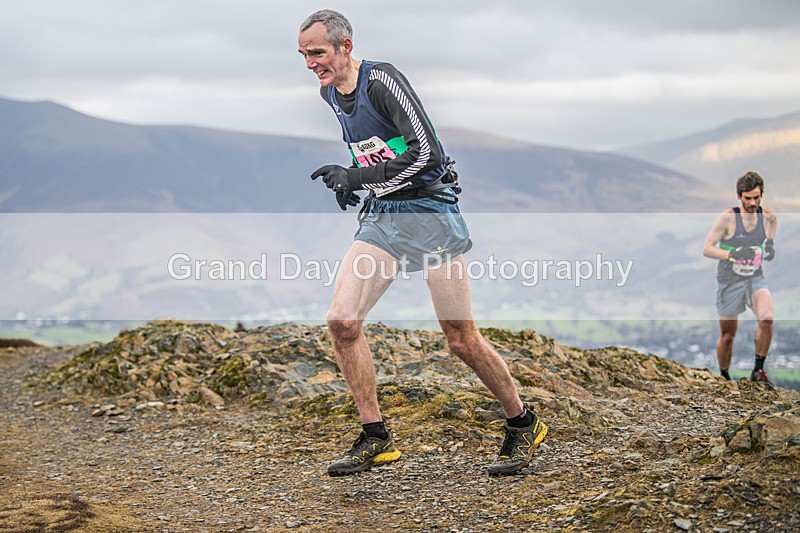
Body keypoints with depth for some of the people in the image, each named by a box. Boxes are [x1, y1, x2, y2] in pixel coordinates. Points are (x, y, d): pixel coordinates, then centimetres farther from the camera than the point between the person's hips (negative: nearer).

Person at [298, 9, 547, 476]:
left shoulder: (381, 79, -17)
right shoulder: (330, 93, 9)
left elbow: (425, 151, -25)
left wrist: (358, 177, -23)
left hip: (431, 212, -7)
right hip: (381, 215, 7)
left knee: (462, 341, -3)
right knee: (342, 321, -10)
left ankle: (524, 425, 18)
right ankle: (376, 439, 3)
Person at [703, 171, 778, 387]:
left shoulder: (769, 216, -3)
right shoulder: (727, 218, -15)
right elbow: (707, 249, -14)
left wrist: (770, 245, 4)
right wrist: (733, 254, -29)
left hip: (755, 278, 2)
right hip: (730, 281, -2)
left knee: (766, 319, -25)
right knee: (727, 335, 6)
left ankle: (758, 370, -11)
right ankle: (724, 378, 28)